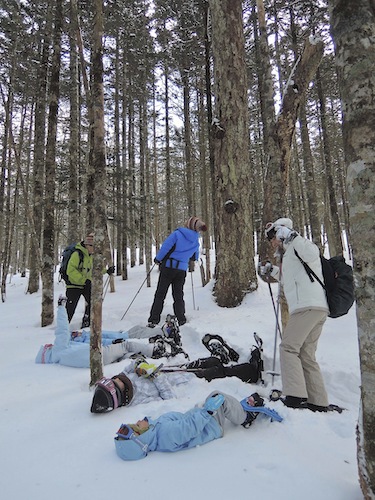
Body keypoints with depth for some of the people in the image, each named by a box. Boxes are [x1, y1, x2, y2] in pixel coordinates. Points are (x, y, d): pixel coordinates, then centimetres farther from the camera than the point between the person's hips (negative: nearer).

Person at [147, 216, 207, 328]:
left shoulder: (177, 234, -9)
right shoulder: (196, 242, 6)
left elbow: (165, 247, -10)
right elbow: (195, 258, 19)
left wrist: (157, 259, 3)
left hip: (168, 267, -3)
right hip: (182, 270, 3)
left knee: (160, 294, 3)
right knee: (178, 295, 15)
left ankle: (153, 320, 2)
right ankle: (181, 320, 16)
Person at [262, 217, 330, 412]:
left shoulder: (296, 247, -1)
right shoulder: (290, 254, 29)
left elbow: (312, 254, -23)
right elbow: (291, 279, 39)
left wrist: (292, 237, -22)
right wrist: (273, 271, 31)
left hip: (308, 306, -10)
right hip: (319, 308, 10)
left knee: (289, 347, -10)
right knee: (306, 355, 9)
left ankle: (295, 396, -14)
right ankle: (318, 402, 11)